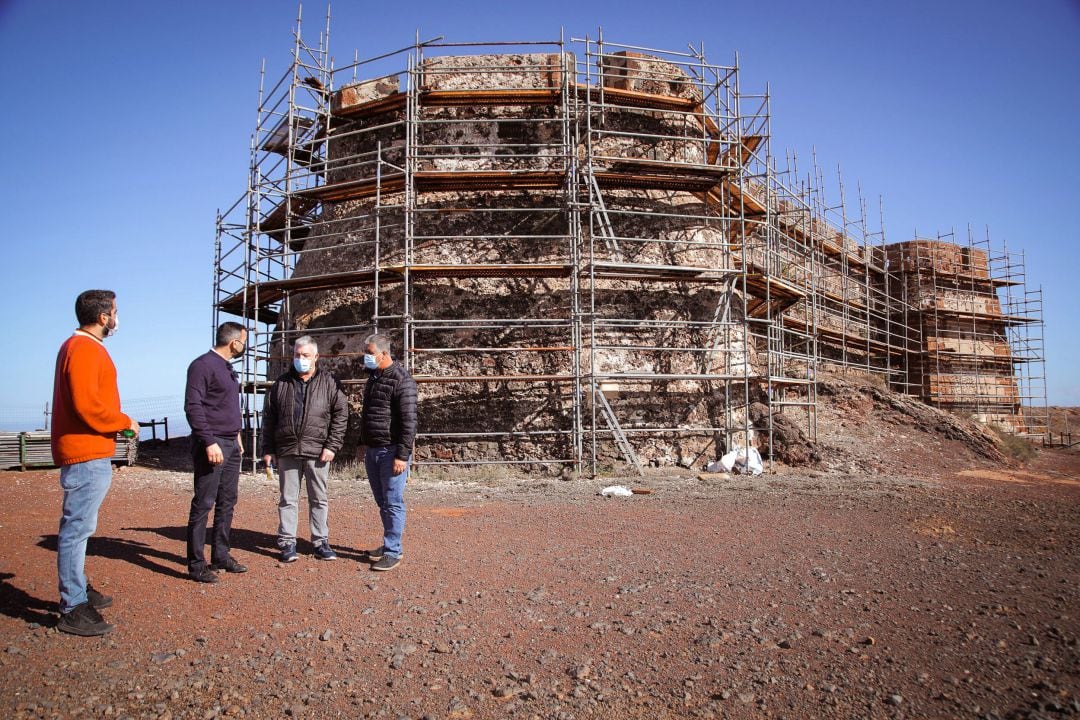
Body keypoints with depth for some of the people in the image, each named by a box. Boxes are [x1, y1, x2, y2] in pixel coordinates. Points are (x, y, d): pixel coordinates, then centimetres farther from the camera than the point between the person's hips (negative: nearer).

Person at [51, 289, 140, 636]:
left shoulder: (80, 346, 17)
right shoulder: (84, 348, -15)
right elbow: (87, 404, -22)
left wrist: (117, 425, 12)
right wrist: (125, 422, -10)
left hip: (89, 454, 11)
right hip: (87, 455, -11)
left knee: (78, 526, 19)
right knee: (78, 527, -6)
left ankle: (77, 589, 32)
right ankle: (73, 609, -1)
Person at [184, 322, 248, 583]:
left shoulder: (227, 368, 16)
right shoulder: (203, 365, -11)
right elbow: (193, 406, -17)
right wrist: (209, 442, -21)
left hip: (231, 445, 9)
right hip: (212, 445, -9)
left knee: (227, 502, 12)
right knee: (204, 504, -4)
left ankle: (221, 556, 22)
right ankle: (196, 564, 3)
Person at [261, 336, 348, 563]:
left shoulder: (329, 383, 2)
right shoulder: (281, 384, 9)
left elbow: (341, 415, 0)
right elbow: (268, 418, 11)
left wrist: (333, 446, -8)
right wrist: (267, 450, 6)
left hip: (317, 452, -1)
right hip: (287, 451, 1)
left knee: (318, 499, 8)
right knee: (288, 499, 7)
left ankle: (321, 542, 17)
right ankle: (287, 543, 15)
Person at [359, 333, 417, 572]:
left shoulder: (402, 380, -14)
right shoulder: (373, 377, 13)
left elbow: (409, 421, -18)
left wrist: (402, 456, -21)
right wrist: (363, 444, 22)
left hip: (391, 452, -8)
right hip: (372, 451, 8)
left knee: (393, 503, -3)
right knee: (382, 502, 15)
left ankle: (393, 552, 4)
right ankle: (389, 544, 25)